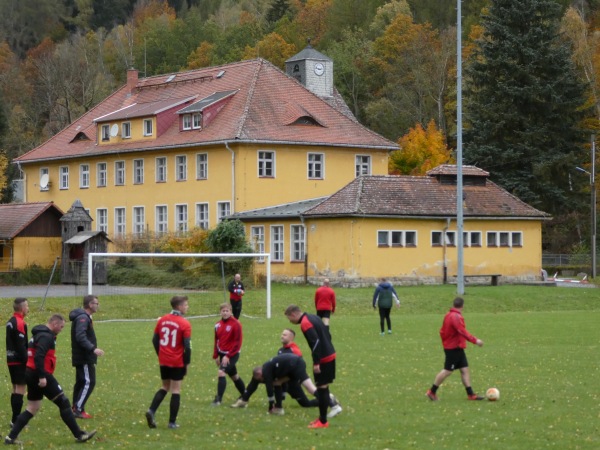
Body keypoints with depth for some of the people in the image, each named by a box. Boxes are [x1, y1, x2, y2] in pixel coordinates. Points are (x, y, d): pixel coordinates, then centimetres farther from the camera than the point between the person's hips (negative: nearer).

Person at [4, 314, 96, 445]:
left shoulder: (39, 334, 18)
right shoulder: (46, 336, -15)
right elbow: (38, 357, -26)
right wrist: (42, 376, -27)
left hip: (31, 374, 10)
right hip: (38, 375, -10)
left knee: (32, 408, 14)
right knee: (63, 402, -2)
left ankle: (11, 437, 9)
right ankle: (79, 435, 2)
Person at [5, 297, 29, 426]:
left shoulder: (10, 322, 14)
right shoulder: (20, 323, -15)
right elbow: (21, 346, -20)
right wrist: (27, 361, -18)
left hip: (11, 360, 9)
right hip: (19, 361, -9)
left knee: (15, 389, 14)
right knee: (21, 389, -7)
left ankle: (16, 418, 18)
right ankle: (16, 420, -9)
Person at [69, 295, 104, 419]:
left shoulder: (84, 317, 16)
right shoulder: (83, 318, -16)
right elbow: (80, 337, -27)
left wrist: (92, 348, 27)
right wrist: (93, 349, -33)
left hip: (81, 357, 11)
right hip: (84, 358, -11)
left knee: (81, 382, 13)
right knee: (89, 382, -11)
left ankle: (76, 409, 17)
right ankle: (78, 409, -11)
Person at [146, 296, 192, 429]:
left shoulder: (162, 320, 4)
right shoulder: (184, 324, -13)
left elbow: (155, 340, 9)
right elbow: (187, 346, -15)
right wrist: (187, 363, -4)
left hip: (164, 361, 5)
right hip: (177, 363, -5)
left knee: (165, 387, 20)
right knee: (176, 391, 5)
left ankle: (151, 411, 0)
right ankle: (172, 422, 7)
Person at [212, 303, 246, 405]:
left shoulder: (236, 324, -14)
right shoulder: (218, 325, 5)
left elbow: (237, 342, -15)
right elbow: (216, 341, 13)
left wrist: (228, 356, -19)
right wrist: (216, 356, 7)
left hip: (232, 354, -6)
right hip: (222, 354, 6)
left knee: (221, 373, -19)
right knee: (234, 376, 17)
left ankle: (219, 399, -15)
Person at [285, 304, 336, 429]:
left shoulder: (305, 323, -15)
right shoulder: (313, 318, 13)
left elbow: (315, 342, -24)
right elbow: (327, 335, 18)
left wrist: (316, 363, -22)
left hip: (323, 359, -9)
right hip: (330, 355, 9)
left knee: (321, 388, -3)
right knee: (323, 388, 16)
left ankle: (323, 421, 1)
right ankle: (322, 418, 23)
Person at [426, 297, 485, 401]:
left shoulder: (448, 315, 10)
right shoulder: (456, 317, -19)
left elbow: (442, 331, 17)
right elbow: (462, 331, -29)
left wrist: (445, 342, 28)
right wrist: (475, 340, -30)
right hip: (454, 348, -10)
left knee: (465, 369, 8)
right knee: (447, 371, -3)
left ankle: (470, 394, 8)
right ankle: (432, 392, 7)